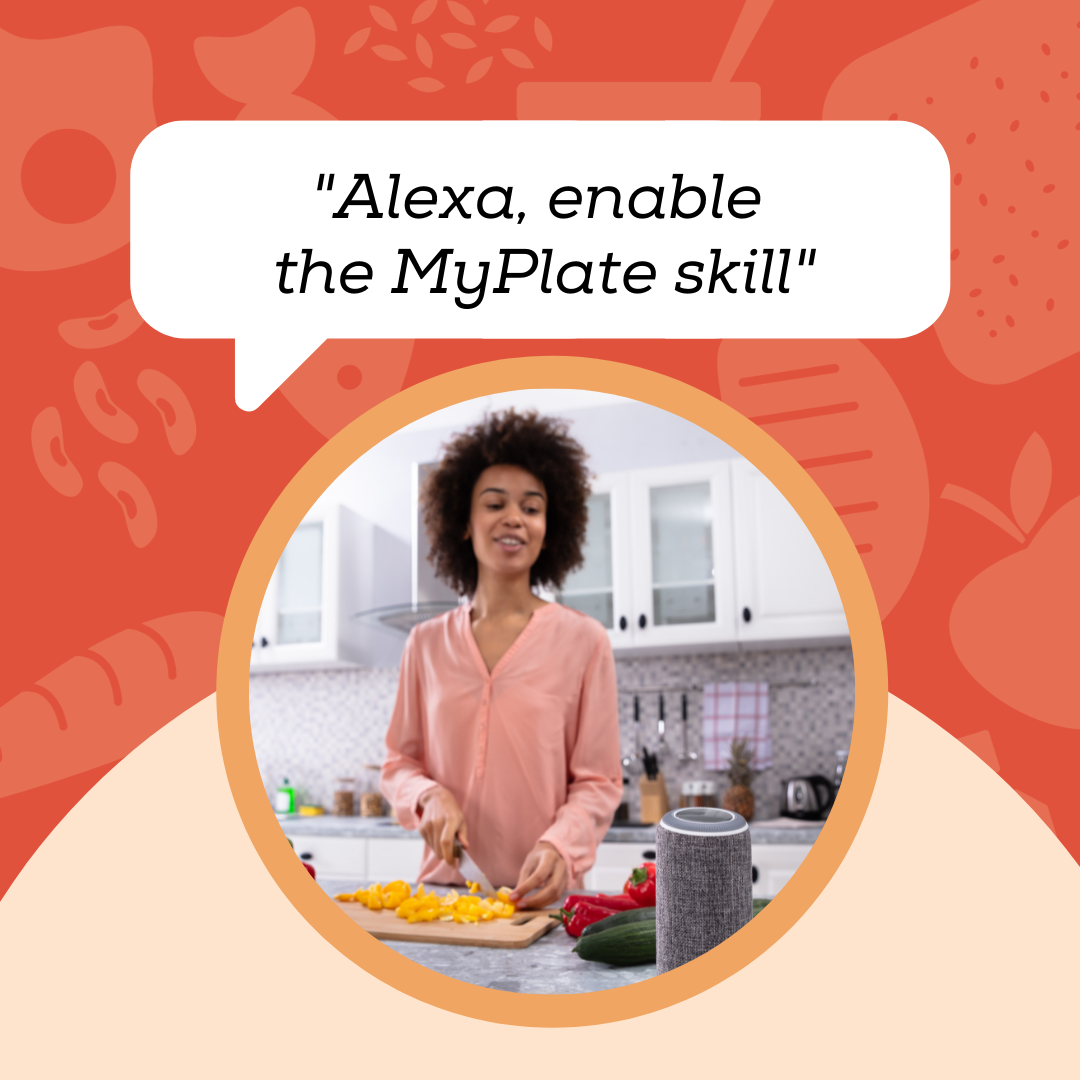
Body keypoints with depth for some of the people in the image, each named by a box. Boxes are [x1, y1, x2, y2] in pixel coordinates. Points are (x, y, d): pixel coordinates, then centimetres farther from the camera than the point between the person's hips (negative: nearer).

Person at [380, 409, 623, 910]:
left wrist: (559, 845, -17)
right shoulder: (426, 643, 8)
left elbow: (597, 781, 0)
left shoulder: (583, 640, 0)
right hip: (443, 887, 2)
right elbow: (399, 762, 14)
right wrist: (429, 796, -7)